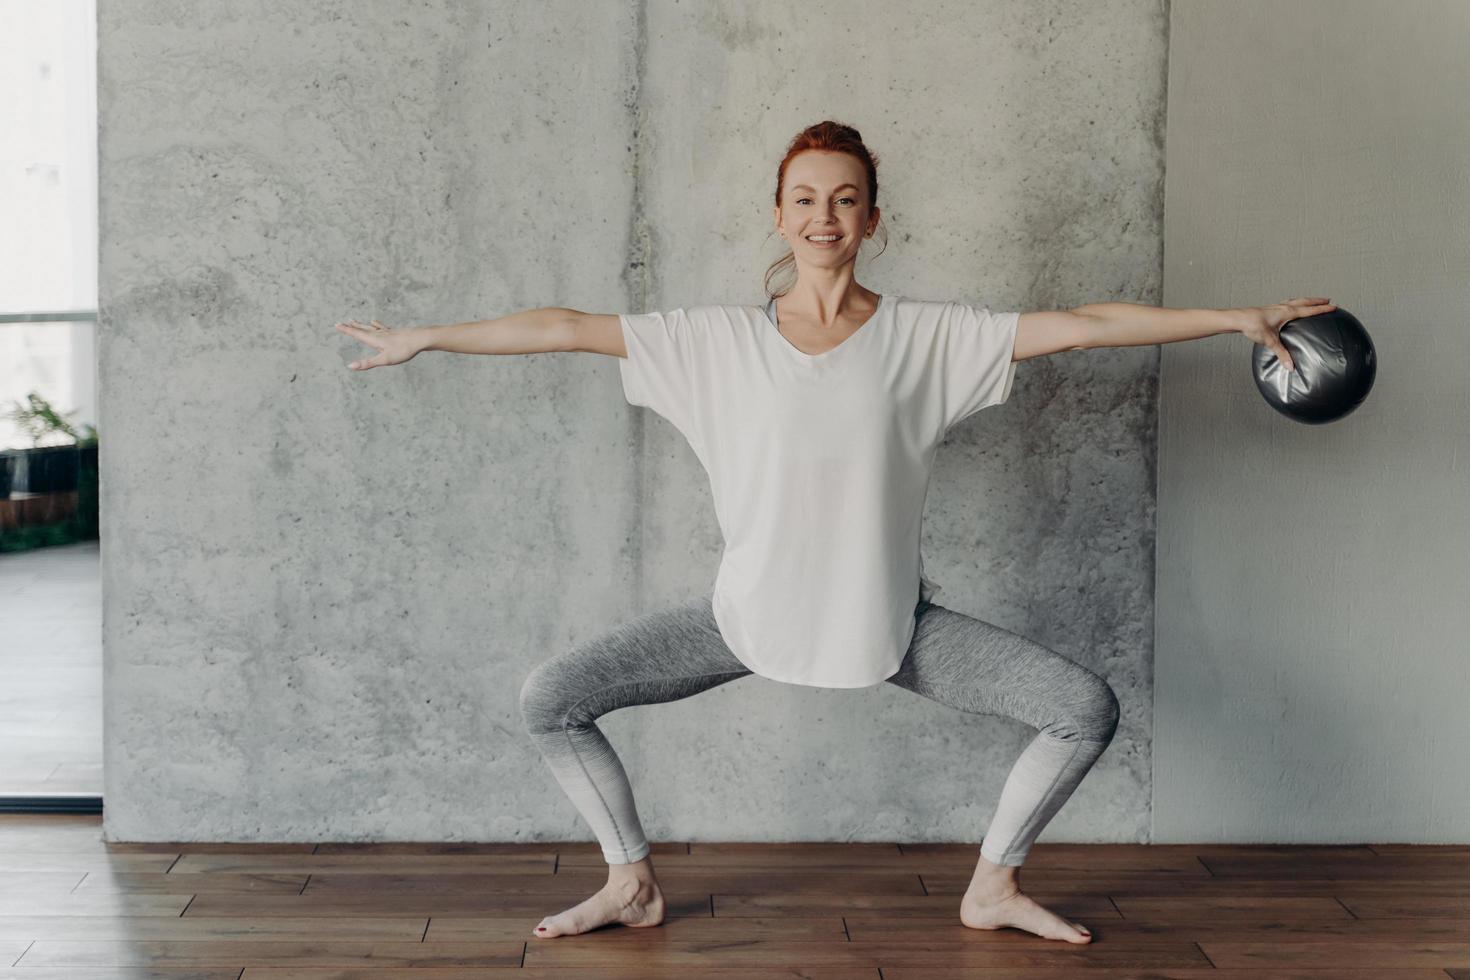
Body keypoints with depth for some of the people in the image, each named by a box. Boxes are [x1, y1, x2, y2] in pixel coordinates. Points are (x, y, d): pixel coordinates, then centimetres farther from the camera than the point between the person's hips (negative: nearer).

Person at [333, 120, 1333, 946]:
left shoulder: (930, 337, -4)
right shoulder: (721, 339, -2)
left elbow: (1083, 324, -7)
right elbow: (568, 328, 0)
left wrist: (1241, 318, -8)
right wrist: (424, 338, 4)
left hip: (892, 621, 0)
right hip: (751, 611, 0)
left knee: (1088, 706, -10)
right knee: (549, 700, -8)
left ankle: (994, 885, 15)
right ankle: (633, 884, 16)